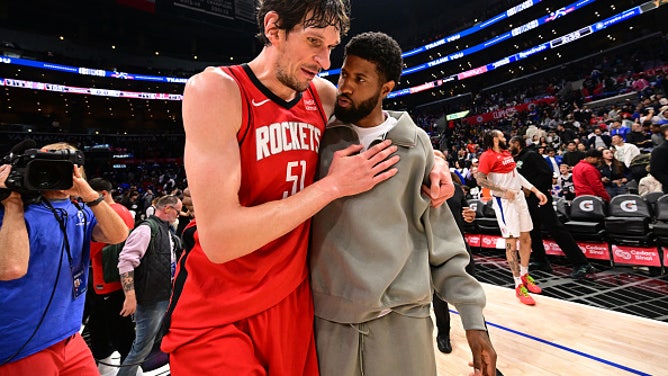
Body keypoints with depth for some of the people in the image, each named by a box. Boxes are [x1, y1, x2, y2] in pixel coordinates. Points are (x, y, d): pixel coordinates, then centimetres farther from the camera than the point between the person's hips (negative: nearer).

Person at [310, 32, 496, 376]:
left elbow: (440, 234, 1)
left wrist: (473, 317, -1)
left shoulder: (415, 144, -1)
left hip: (404, 317, 0)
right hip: (328, 315, 1)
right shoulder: (319, 137, -1)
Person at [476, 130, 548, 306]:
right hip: (504, 201, -8)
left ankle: (524, 274, 31)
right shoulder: (487, 156, -11)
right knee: (511, 241, -4)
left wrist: (536, 191, 15)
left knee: (526, 238, 13)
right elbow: (481, 180, -19)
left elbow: (517, 175, 20)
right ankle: (519, 285, 6)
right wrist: (504, 191, -19)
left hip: (519, 197, 8)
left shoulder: (507, 153, 15)